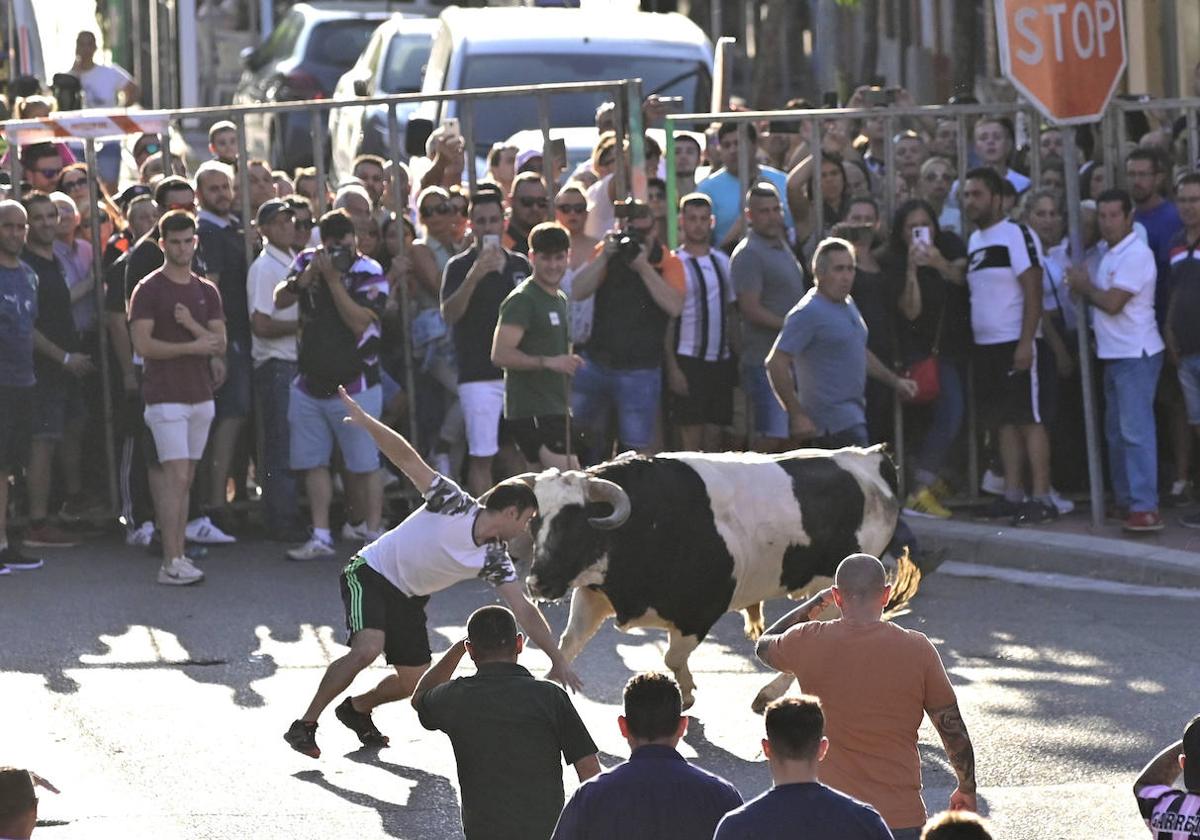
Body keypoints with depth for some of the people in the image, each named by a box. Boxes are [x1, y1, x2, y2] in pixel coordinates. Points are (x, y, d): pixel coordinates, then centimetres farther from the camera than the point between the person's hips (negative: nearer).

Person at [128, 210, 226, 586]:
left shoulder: (206, 291, 13)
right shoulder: (149, 290, -4)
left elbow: (220, 345, 6)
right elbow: (142, 344, -13)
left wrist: (191, 324, -12)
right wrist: (192, 346, -14)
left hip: (200, 395, 6)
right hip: (165, 396, -6)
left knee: (185, 478, 7)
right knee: (176, 475, -13)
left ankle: (177, 558, 9)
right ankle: (172, 562, -14)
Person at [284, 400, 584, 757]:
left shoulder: (495, 560, -6)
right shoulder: (454, 504, -21)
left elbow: (524, 609, -4)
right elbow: (408, 460, -24)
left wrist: (557, 659, -9)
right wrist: (364, 420, -32)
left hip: (408, 600, 7)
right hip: (371, 575, -7)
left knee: (415, 682, 4)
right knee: (366, 650, -28)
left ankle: (356, 709, 34)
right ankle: (304, 725, -19)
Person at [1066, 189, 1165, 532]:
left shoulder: (1136, 254, -15)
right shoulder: (1111, 254, 17)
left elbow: (1112, 302, -19)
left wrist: (1086, 287, -3)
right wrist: (1085, 288, 0)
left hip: (1136, 354, -10)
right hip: (1114, 354, 10)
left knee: (1136, 430, -14)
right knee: (1116, 432, 14)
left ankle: (1145, 508, -18)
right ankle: (1125, 500, 21)